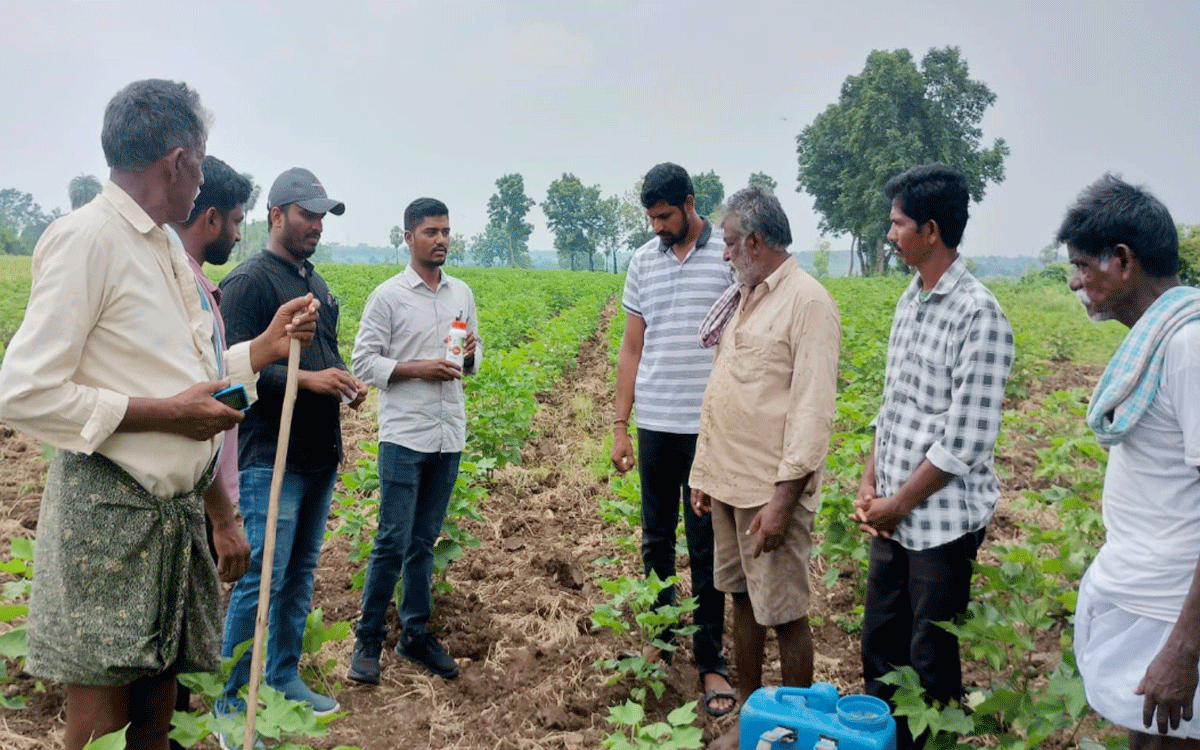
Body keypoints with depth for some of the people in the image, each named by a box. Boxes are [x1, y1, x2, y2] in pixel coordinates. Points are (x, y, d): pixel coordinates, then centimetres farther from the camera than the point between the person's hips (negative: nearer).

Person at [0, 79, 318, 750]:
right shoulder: (86, 239, -13)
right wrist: (165, 413, -17)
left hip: (177, 508, 8)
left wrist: (268, 345, 9)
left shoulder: (169, 252, 14)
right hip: (109, 512, -8)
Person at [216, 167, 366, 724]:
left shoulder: (318, 284, 17)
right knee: (263, 577, -6)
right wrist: (306, 379, -24)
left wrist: (346, 381, 5)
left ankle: (284, 678, 28)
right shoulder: (248, 281, -9)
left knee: (301, 572, 15)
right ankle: (231, 702, 8)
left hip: (320, 455, 8)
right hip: (271, 455, -8)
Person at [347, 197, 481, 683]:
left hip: (449, 437, 5)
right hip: (404, 436, -5)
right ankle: (368, 638, 13)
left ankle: (415, 634, 23)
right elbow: (364, 361, -5)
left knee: (424, 542, 13)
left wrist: (470, 356, -5)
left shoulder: (462, 294, 11)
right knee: (393, 541, -3)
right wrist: (417, 369, -17)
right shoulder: (388, 296, -5)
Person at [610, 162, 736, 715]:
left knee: (707, 546, 2)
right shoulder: (643, 261, 9)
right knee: (655, 539, 14)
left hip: (711, 426, -4)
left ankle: (710, 661, 14)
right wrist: (619, 427, 8)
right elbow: (631, 349, 11)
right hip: (656, 424, 4)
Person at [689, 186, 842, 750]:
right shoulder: (744, 299, 13)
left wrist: (782, 498, -22)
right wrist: (705, 471, 16)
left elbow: (813, 411, -19)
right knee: (743, 598, 16)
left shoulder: (807, 301, -14)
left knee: (784, 614, 2)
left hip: (771, 489, -8)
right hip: (729, 481, 8)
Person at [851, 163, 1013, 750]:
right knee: (879, 646, 19)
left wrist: (898, 504, -12)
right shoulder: (909, 301, 8)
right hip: (892, 516, 8)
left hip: (942, 521, -8)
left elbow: (965, 443, -20)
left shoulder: (978, 314, -18)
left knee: (931, 663, 8)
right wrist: (869, 484, 2)